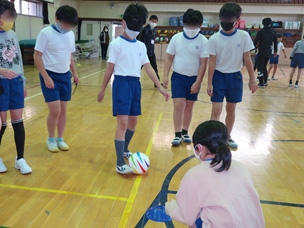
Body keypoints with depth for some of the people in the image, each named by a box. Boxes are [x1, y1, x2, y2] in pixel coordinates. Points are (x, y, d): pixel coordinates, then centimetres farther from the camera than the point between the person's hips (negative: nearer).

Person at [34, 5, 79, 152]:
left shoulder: (71, 34, 5)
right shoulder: (46, 33, -12)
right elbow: (37, 56, -12)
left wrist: (74, 72, 12)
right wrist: (46, 77, -17)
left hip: (65, 76, 5)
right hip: (50, 76, -5)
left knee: (63, 109, 8)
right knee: (55, 110, -8)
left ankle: (60, 139, 23)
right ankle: (51, 139, 15)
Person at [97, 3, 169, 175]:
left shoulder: (141, 46, 11)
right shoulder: (116, 44, -5)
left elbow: (148, 67, 10)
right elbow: (110, 68, -2)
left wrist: (160, 87, 4)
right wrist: (103, 89, 1)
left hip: (136, 84, 6)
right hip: (122, 83, -6)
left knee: (133, 121, 14)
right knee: (123, 123, -11)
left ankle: (125, 149, 37)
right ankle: (120, 164, -7)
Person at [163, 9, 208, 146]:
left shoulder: (203, 41, -8)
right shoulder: (176, 38, -4)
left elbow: (203, 63, -8)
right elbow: (169, 58, 1)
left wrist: (198, 82, -12)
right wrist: (165, 76, -7)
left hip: (194, 79, 0)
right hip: (178, 77, 0)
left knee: (189, 106, 10)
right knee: (179, 105, -6)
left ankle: (185, 132, 25)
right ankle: (177, 134, 4)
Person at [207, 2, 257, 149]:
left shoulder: (244, 36, -5)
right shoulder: (214, 39, -9)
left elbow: (247, 59, -1)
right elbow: (212, 62, -7)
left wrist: (252, 79, 1)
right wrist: (209, 83, -9)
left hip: (235, 77, 2)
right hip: (219, 76, -2)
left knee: (231, 110, 12)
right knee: (216, 110, -6)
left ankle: (227, 137, 29)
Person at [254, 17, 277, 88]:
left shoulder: (261, 31, -6)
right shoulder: (273, 32, 6)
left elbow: (256, 41, -7)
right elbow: (275, 42, 8)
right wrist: (275, 51, 17)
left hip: (262, 52, -5)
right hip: (269, 52, 5)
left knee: (260, 67, 0)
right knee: (264, 66, 19)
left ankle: (261, 83, -5)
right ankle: (265, 81, 17)